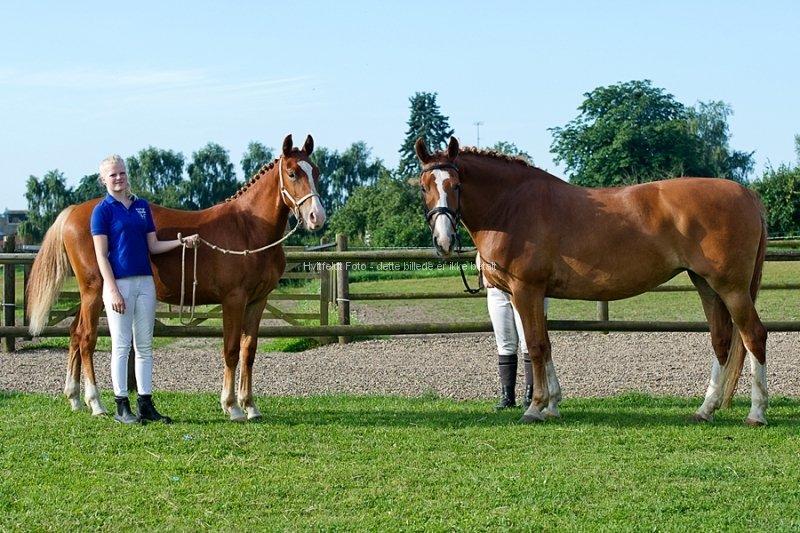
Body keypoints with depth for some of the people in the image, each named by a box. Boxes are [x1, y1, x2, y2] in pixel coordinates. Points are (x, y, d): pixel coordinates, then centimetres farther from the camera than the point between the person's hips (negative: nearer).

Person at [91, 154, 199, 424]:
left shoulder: (142, 206, 11)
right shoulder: (103, 210, -5)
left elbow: (153, 246, 13)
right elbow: (101, 255, -9)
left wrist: (182, 242, -2)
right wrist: (113, 291, -16)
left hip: (145, 281, 6)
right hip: (119, 283, -6)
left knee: (145, 345, 8)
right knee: (121, 346, -1)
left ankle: (145, 405, 13)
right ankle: (122, 407, 4)